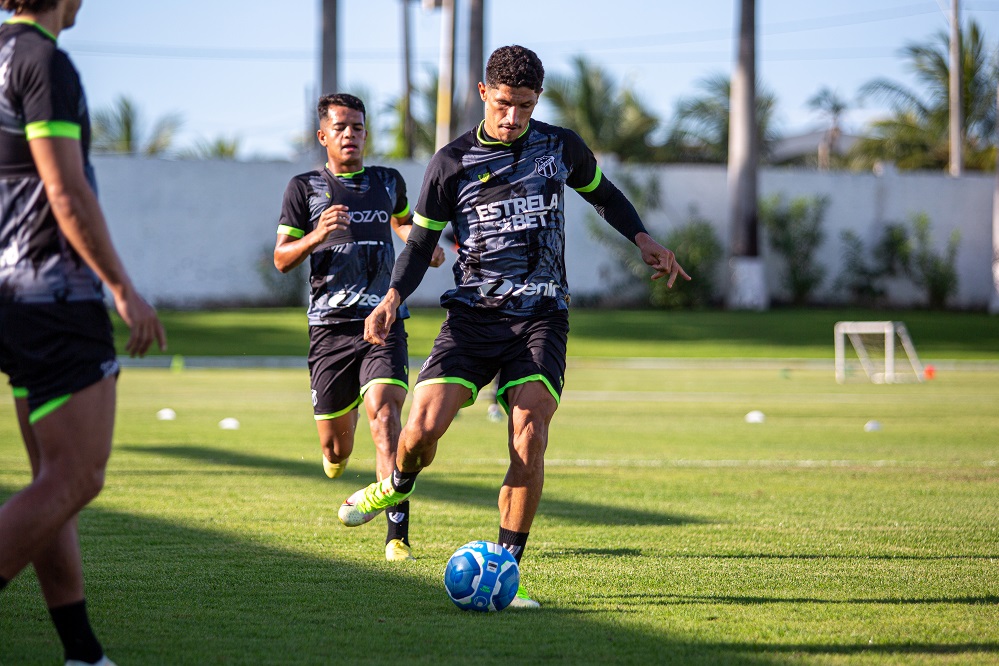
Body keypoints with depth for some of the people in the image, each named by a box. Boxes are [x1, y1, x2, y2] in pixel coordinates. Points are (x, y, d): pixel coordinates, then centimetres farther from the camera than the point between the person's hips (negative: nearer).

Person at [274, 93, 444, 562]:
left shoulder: (388, 182, 12)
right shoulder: (305, 187, 5)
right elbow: (281, 259, 3)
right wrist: (317, 235, -16)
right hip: (330, 325, 0)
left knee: (384, 414, -22)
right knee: (335, 448, 3)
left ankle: (397, 533, -24)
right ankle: (338, 452, 44)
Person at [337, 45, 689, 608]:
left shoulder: (561, 147, 8)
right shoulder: (453, 162, 3)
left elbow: (604, 193, 26)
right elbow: (422, 241, 8)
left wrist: (644, 240, 10)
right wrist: (393, 298, -8)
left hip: (541, 314, 0)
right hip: (472, 314, 0)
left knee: (530, 434, -19)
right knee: (423, 425, -17)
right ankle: (397, 486, 21)